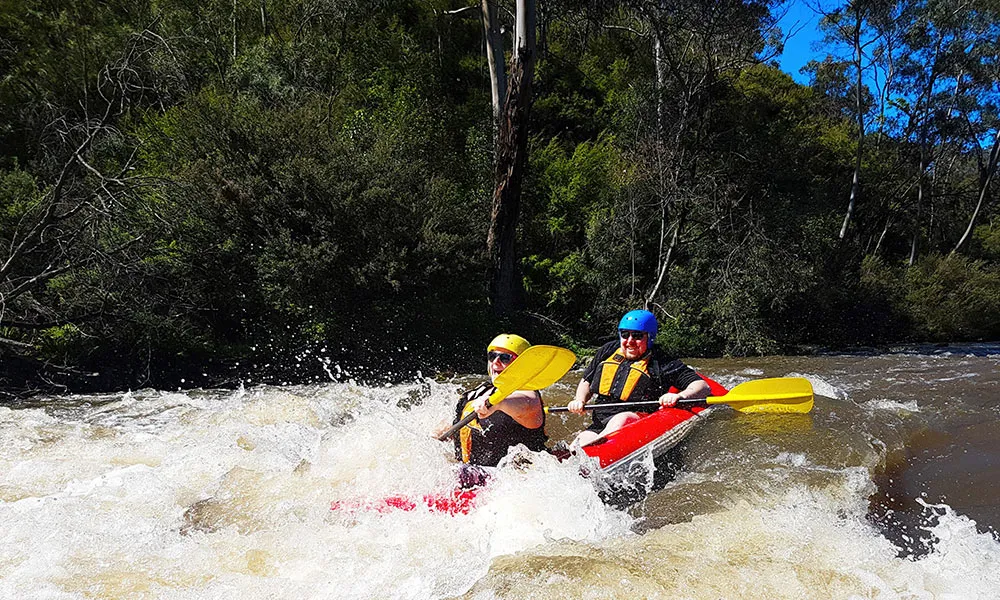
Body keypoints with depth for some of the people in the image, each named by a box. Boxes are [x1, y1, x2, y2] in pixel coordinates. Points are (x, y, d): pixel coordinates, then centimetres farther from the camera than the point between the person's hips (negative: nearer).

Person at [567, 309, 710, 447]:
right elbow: (587, 381, 27)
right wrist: (580, 401, 6)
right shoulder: (608, 351, 15)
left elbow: (702, 386, -6)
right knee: (582, 440, -23)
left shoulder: (661, 364, 0)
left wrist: (680, 396, -27)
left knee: (621, 418, -36)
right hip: (599, 426, 6)